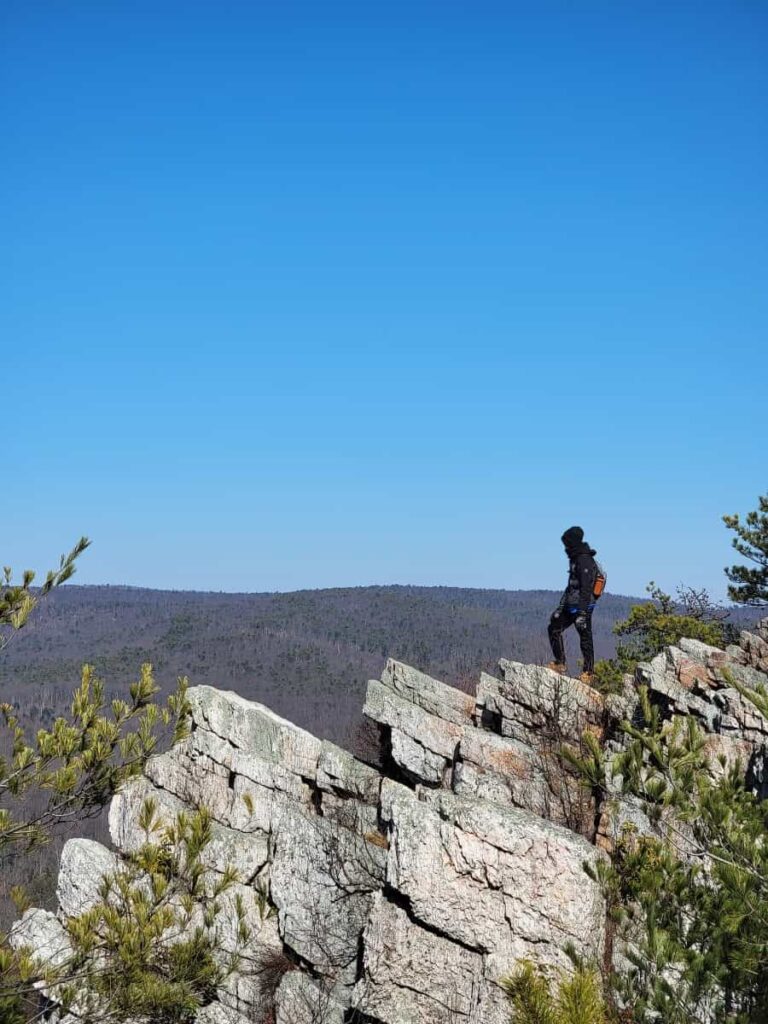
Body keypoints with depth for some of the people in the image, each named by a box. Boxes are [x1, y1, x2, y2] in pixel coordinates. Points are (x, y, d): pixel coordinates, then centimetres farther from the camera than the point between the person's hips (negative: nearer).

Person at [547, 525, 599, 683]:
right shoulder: (575, 559, 14)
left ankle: (588, 672, 3)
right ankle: (560, 664, 18)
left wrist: (582, 613, -26)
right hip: (571, 605, 11)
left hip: (582, 606, -11)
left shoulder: (585, 561, -17)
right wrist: (561, 606, 22)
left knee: (585, 638, -4)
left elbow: (586, 589, -23)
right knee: (554, 627, 14)